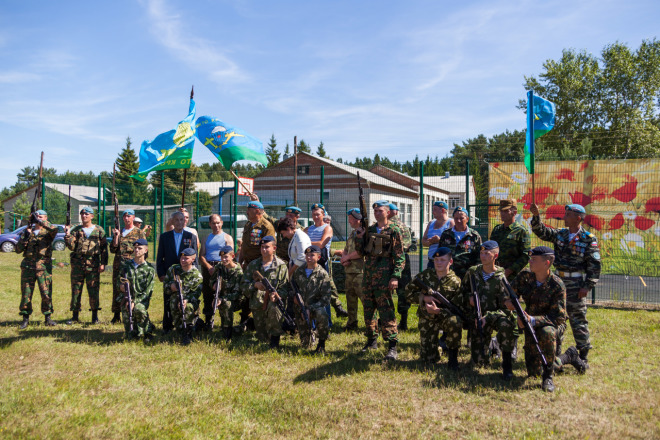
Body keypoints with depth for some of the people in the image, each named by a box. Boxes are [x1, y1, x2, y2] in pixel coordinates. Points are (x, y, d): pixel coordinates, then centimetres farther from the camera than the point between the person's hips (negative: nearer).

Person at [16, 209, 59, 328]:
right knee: (26, 293, 3)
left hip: (44, 266, -2)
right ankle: (25, 318, 13)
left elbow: (54, 229, -21)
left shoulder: (47, 232, 5)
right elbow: (18, 250, 8)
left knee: (46, 293, -2)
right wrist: (25, 236, -5)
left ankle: (47, 317, 9)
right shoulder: (27, 231, 14)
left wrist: (40, 221, -21)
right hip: (28, 266, 3)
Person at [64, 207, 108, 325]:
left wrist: (103, 263, -2)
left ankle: (95, 316, 9)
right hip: (77, 263, 2)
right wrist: (67, 235, -14)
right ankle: (75, 316, 14)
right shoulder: (75, 230, 10)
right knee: (76, 289, 4)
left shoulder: (99, 230, 7)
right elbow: (72, 247, 1)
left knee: (93, 289, 0)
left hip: (93, 263, -2)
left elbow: (104, 248, 5)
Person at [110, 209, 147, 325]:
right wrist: (116, 236, -3)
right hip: (118, 265, 4)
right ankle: (116, 316, 13)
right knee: (117, 289, 5)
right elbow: (113, 249, 9)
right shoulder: (118, 232, 15)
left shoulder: (139, 232, 5)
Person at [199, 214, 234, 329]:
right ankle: (209, 319, 9)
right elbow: (201, 255, 12)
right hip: (208, 267, 4)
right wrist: (209, 267, -6)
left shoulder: (227, 238, 9)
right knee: (207, 295, 1)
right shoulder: (207, 238, 21)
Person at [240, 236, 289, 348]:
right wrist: (255, 285, -14)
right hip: (258, 303, 2)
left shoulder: (281, 266, 1)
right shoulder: (253, 265, 8)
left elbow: (285, 287, -4)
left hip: (274, 300, -2)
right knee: (262, 338, -3)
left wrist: (277, 294, -25)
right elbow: (243, 285, 6)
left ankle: (275, 336, -16)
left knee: (274, 308, -40)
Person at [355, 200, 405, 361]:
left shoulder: (393, 231, -3)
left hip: (383, 277, -6)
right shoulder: (369, 230, 13)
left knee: (386, 311, -8)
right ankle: (372, 340, 27)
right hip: (367, 276, 6)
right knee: (368, 310, 13)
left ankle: (392, 346, -4)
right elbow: (361, 252, 14)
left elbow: (399, 257, -6)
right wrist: (360, 238, -3)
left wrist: (395, 277, -16)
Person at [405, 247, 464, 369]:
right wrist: (424, 298, -14)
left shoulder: (455, 282, -8)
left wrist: (438, 311, -26)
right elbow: (408, 292, 3)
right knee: (429, 359, -4)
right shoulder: (424, 275, -2)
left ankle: (452, 357, -14)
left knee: (455, 322, -39)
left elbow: (458, 308, -12)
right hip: (427, 319, 1)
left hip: (445, 315, -1)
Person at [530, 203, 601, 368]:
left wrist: (587, 286, -13)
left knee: (578, 320, 0)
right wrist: (536, 216, -15)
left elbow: (594, 266, -9)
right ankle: (555, 352, 25)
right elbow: (541, 231, 2)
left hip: (576, 284, -5)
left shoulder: (589, 239, -8)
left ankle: (583, 356, 12)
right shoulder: (560, 234, 7)